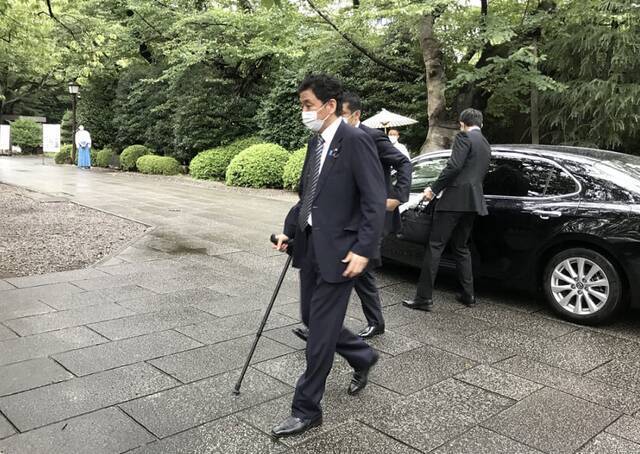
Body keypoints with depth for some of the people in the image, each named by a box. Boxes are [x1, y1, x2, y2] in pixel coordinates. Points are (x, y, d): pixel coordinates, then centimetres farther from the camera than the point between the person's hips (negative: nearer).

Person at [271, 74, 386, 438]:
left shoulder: (356, 141, -13)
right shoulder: (316, 142, 12)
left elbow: (376, 201, -16)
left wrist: (363, 250, -21)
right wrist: (289, 230, 12)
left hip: (338, 250, -8)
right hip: (310, 245, 9)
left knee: (321, 330, -1)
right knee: (312, 319, 17)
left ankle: (307, 410, 14)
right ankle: (363, 357, 42)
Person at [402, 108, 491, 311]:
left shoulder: (464, 137, -4)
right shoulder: (486, 145, 21)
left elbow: (454, 166, -16)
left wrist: (434, 189, -10)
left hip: (455, 198, -8)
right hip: (473, 200, 9)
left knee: (435, 246, -7)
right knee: (461, 248, 17)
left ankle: (424, 297, -7)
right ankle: (468, 294, 18)